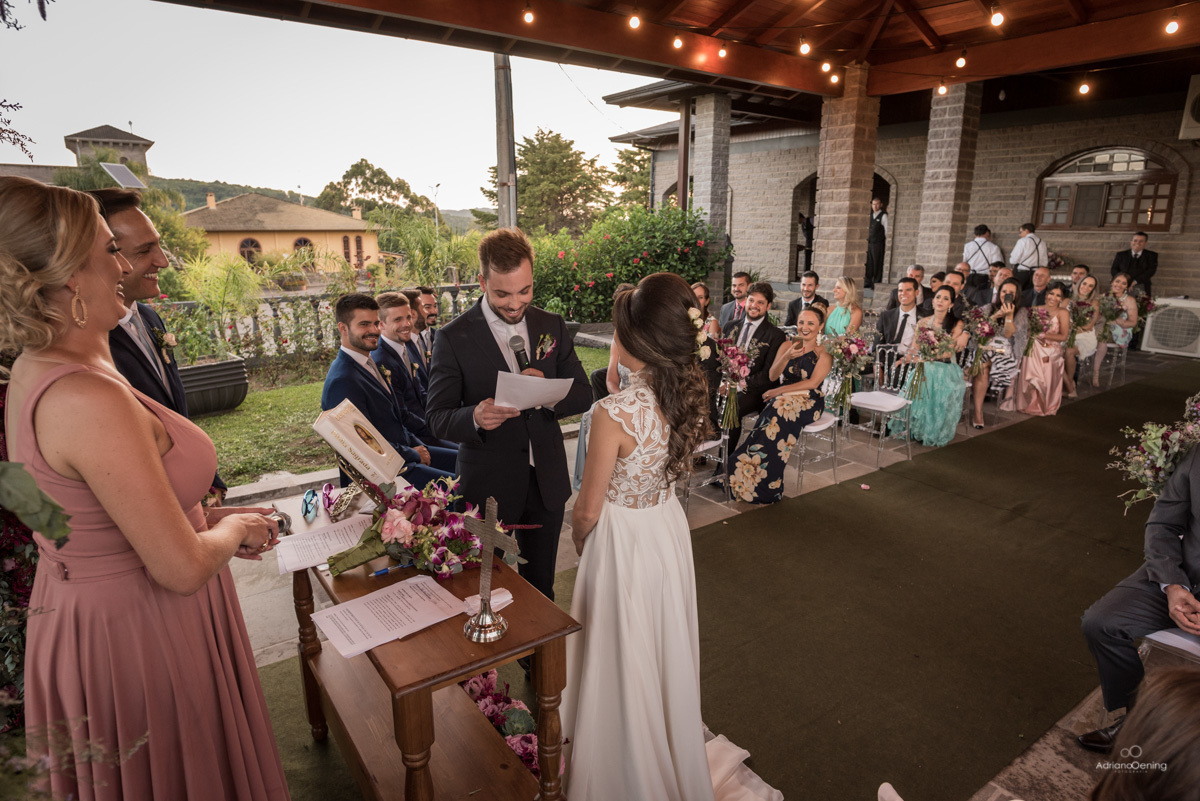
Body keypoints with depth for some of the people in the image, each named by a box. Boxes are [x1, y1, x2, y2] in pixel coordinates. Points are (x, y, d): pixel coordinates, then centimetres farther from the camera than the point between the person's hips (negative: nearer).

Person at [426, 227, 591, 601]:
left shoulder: (552, 326, 2)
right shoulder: (453, 338, -10)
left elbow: (583, 395, 3)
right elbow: (437, 418, -8)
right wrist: (474, 418, -31)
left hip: (547, 482, 4)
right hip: (489, 486, -3)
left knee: (541, 585, 19)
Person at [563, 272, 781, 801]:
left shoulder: (614, 413, -29)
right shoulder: (686, 395, -10)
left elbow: (589, 508, -16)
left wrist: (578, 537, 0)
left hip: (622, 540, -7)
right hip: (669, 527, 7)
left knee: (623, 662, 17)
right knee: (665, 647, 28)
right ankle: (674, 750, 55)